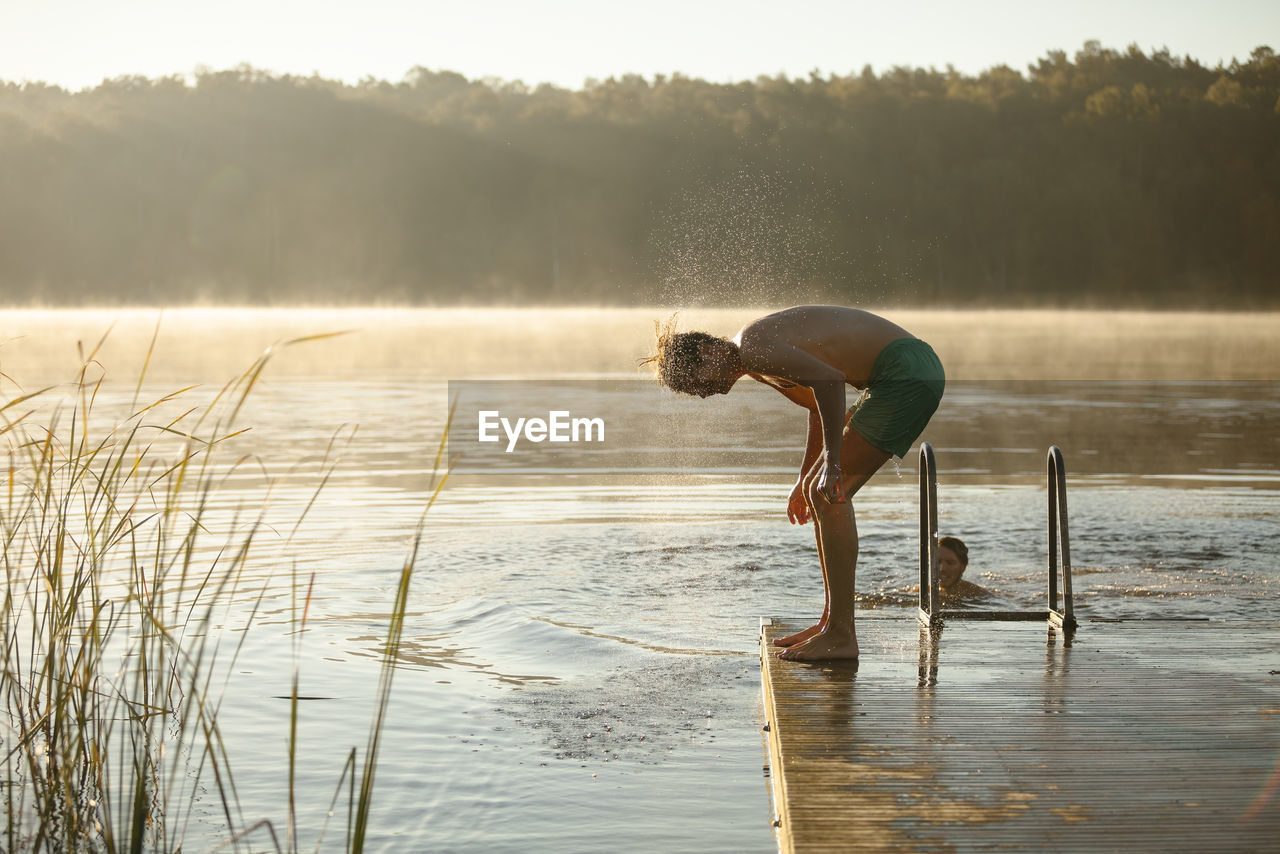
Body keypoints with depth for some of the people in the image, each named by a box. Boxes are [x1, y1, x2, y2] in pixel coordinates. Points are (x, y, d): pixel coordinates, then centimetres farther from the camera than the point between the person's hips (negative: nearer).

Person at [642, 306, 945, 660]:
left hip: (908, 373, -11)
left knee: (828, 495, -12)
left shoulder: (752, 347, -16)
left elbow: (830, 380, -26)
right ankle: (832, 622, 19)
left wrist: (833, 462, -24)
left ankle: (841, 637, -10)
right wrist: (804, 480, 32)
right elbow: (821, 404, 28)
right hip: (911, 374, 11)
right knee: (819, 491, 14)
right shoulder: (756, 363, 16)